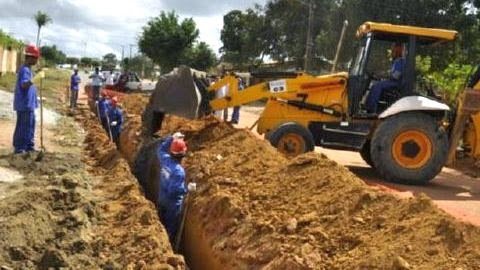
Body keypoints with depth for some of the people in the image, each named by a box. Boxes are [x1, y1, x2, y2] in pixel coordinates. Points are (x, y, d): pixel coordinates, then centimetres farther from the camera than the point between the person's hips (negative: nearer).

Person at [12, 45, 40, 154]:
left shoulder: (28, 69, 14)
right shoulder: (25, 70, -17)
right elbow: (24, 85, -32)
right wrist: (33, 80, -50)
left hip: (29, 104, 10)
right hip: (24, 104, -10)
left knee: (30, 125, 16)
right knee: (23, 126, -4)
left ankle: (29, 146, 25)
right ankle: (19, 148, 2)